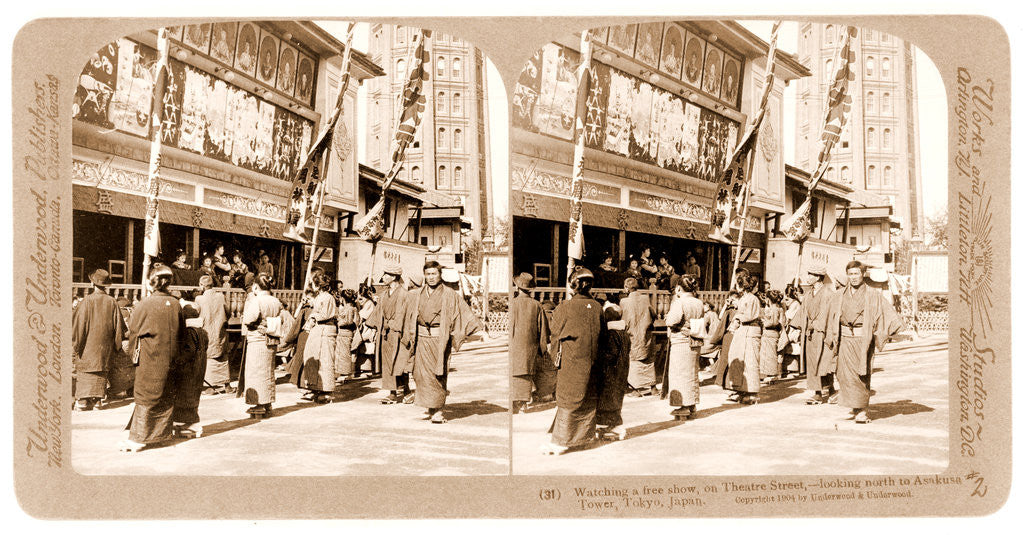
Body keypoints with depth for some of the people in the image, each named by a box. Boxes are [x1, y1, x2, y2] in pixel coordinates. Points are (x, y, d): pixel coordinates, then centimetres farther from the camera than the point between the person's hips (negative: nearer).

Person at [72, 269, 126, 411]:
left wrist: (76, 343, 0)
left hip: (89, 344, -3)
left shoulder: (87, 301, -11)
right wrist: (116, 346, 13)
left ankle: (82, 400, 3)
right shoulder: (112, 303, -2)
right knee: (101, 372, 11)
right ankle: (97, 399, 11)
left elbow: (78, 324, -9)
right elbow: (119, 326, 3)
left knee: (84, 372, 5)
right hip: (105, 345, 3)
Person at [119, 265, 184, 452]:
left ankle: (138, 438, 6)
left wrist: (134, 352, 11)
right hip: (168, 360, 4)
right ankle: (161, 433, 23)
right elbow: (180, 332, 7)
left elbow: (134, 331, -4)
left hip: (149, 360, -4)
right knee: (165, 396, 14)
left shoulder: (145, 304, -12)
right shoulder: (175, 304, -1)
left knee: (145, 397, 2)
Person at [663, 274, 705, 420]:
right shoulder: (699, 303, 5)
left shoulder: (679, 302, -16)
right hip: (696, 343, 7)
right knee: (692, 374, 14)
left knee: (680, 374, 2)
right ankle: (692, 406, 20)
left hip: (681, 342, -7)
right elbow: (701, 322, 14)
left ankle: (684, 406, 4)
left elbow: (670, 321, -23)